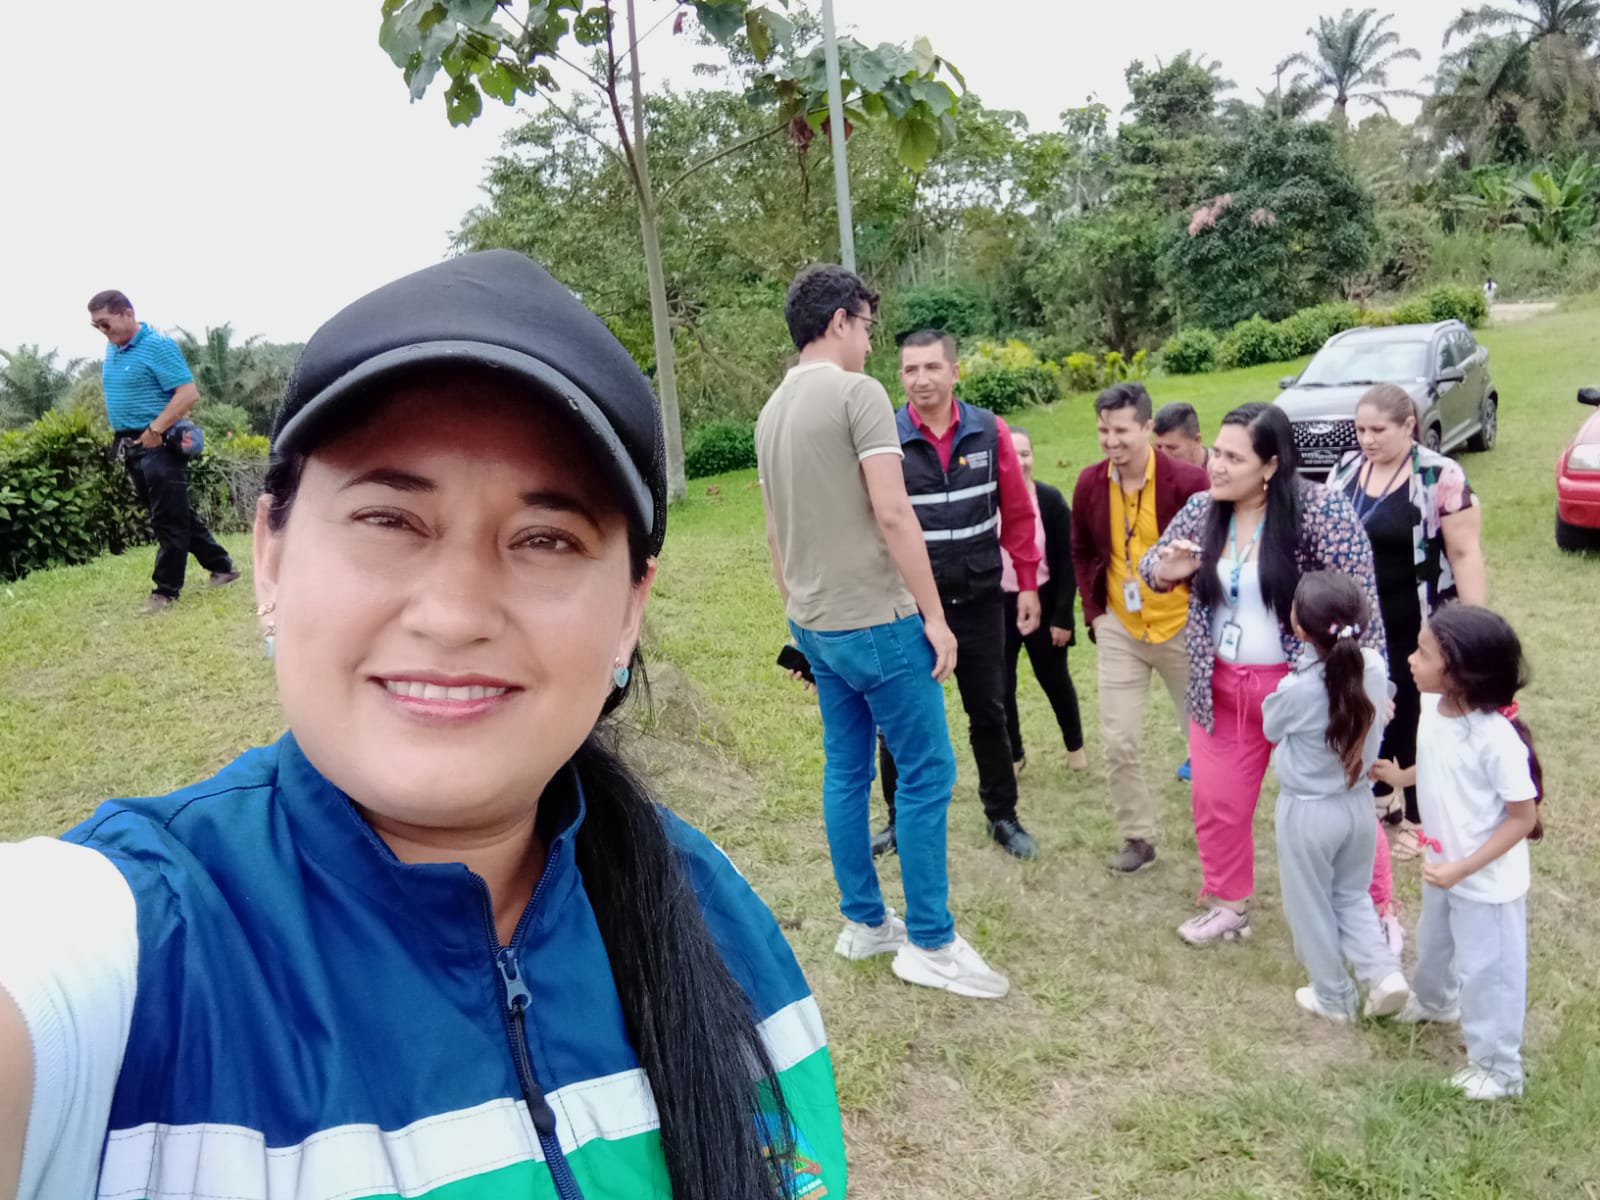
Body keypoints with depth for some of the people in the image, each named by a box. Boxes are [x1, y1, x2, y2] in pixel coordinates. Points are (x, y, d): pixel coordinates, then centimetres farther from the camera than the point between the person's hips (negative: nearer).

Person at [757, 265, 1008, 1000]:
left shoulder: (773, 411, 12)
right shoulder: (857, 392, -13)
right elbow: (892, 513, -19)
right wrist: (934, 614, -14)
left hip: (816, 625, 9)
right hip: (875, 620, -8)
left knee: (846, 770, 14)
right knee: (926, 773, 0)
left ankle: (862, 922, 25)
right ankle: (929, 942, 8)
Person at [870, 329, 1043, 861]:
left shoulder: (990, 431, -3)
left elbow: (1018, 514, 3)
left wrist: (1028, 583, 4)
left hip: (980, 599, 2)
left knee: (988, 712, 14)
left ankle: (1003, 816, 31)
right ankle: (899, 819, 29)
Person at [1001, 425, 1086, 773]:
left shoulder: (1050, 499, -8)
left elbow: (1066, 562, -6)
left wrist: (1063, 615, -9)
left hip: (1043, 603, 0)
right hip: (998, 606, 1)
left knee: (1054, 679, 14)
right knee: (1002, 685, 7)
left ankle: (1075, 744, 38)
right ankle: (1013, 754, 28)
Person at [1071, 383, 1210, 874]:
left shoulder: (1187, 481, -18)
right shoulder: (1090, 483, -5)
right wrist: (1093, 610, 2)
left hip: (1183, 628, -3)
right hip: (1119, 630, 3)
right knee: (1119, 741, 2)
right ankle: (1138, 837, 19)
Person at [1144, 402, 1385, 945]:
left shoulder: (1320, 510, -18)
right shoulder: (1201, 509, -3)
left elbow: (1359, 600, -16)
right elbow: (1151, 566, 8)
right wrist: (1166, 568, -16)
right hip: (1223, 688, 5)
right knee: (1217, 801, 13)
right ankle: (1229, 905, 34)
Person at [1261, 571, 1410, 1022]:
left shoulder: (1296, 688, -28)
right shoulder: (1374, 666, -13)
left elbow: (1270, 727, -6)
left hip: (1308, 812, -5)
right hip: (1358, 803, 5)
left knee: (1311, 906, 15)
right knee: (1353, 896, 26)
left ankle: (1333, 997, 28)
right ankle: (1384, 972, 13)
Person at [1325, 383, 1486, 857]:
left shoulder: (1440, 477, -14)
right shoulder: (1346, 469, 2)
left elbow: (1465, 553, -14)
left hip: (1416, 631, -5)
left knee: (1413, 719, 8)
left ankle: (1416, 817, 25)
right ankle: (1378, 795, 35)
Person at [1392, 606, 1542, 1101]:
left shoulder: (1497, 738, -34)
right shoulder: (1432, 706, -11)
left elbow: (1523, 818, -25)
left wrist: (1462, 869, -26)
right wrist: (1399, 776, -3)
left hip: (1487, 881, -8)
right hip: (1444, 865, 8)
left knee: (1486, 969, 10)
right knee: (1433, 943, 31)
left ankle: (1498, 1067, 32)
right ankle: (1434, 1001, 60)